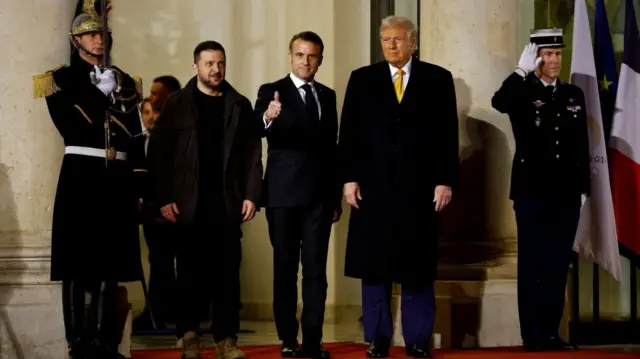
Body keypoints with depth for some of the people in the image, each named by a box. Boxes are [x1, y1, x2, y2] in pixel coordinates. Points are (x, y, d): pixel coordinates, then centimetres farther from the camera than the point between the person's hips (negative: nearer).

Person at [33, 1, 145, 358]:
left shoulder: (124, 81, 17)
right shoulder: (61, 79, 5)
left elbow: (136, 136, 12)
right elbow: (71, 129, -11)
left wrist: (138, 182, 5)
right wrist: (102, 92, -6)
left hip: (118, 177, 4)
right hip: (81, 175, -4)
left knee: (111, 260, 6)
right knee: (77, 261, -2)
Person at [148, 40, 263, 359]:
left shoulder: (240, 105, 9)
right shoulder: (178, 103, 3)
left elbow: (252, 153, 5)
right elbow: (158, 152, -1)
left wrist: (251, 194, -4)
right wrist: (164, 198, -8)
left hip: (227, 202, 1)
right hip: (189, 203, -1)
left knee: (227, 273, 1)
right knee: (190, 273, 5)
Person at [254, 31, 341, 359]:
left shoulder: (328, 96, 13)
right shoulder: (271, 92, -1)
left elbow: (332, 146, 15)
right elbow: (255, 132, -20)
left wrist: (337, 195, 13)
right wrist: (267, 118, -43)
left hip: (320, 195, 3)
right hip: (284, 194, -3)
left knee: (316, 269, 2)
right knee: (285, 268, 3)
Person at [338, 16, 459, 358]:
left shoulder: (438, 79, 5)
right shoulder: (362, 79, 8)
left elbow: (447, 134, 2)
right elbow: (349, 133, 4)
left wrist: (445, 180, -5)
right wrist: (349, 178, -3)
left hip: (419, 186, -1)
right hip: (373, 184, 1)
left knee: (417, 266, 4)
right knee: (374, 264, 4)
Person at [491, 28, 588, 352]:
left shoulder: (574, 95, 11)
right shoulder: (522, 92, -2)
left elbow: (582, 146, 12)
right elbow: (498, 103, -27)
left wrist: (583, 188, 8)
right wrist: (522, 70, -26)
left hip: (566, 194, 4)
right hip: (532, 192, -4)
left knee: (558, 265, 8)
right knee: (532, 265, 1)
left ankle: (551, 333, 17)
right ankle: (532, 335, 8)